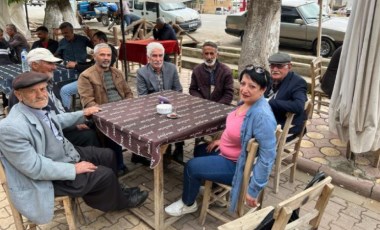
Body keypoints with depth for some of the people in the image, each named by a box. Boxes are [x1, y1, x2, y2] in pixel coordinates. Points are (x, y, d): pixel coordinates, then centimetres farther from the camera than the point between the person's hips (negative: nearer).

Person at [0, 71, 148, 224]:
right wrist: (74, 169, -23)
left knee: (107, 155, 14)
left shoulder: (39, 107, -5)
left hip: (67, 152, 9)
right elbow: (35, 167, -29)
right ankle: (120, 201, 22)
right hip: (52, 175, -9)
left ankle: (114, 192, 38)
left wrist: (83, 113, 19)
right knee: (105, 175, -10)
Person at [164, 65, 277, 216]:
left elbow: (267, 156, -31)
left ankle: (188, 204, 24)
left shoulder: (262, 116, -33)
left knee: (191, 166, -4)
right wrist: (223, 141, 9)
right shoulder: (246, 102, -4)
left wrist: (253, 189, -27)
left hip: (237, 165, -9)